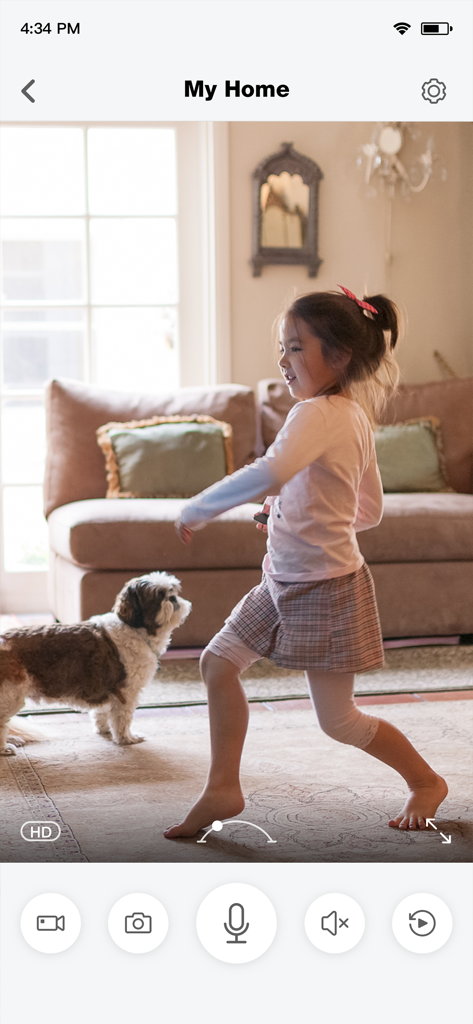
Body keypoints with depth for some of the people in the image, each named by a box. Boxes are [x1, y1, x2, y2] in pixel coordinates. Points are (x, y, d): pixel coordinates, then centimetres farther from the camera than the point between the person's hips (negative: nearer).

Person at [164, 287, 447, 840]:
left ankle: (426, 780, 27)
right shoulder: (357, 413, 5)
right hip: (287, 582, 9)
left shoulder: (317, 414, -24)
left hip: (326, 589, -9)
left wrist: (198, 508, -32)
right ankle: (223, 788, 15)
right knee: (218, 663, 6)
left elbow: (269, 474, -45)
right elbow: (370, 512, 13)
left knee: (338, 720, 5)